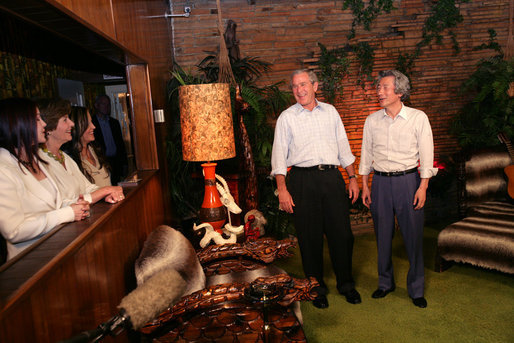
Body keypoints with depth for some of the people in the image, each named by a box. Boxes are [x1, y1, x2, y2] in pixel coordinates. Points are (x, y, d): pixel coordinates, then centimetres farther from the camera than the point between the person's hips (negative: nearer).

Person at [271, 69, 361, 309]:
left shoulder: (330, 112, 12)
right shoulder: (287, 117, 3)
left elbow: (343, 147, 17)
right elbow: (279, 154, -1)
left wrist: (352, 177, 12)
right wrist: (282, 189, -10)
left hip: (332, 176, 3)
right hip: (303, 179, -2)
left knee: (342, 233, 5)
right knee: (310, 236, 4)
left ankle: (346, 284, 25)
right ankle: (316, 288, 22)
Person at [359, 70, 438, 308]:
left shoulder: (418, 118, -3)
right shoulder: (372, 120, 4)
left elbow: (426, 155, -2)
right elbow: (366, 155, 9)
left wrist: (422, 187, -8)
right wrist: (364, 186, 7)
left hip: (408, 181, -2)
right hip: (380, 181, 2)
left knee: (413, 236, 3)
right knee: (383, 235, 9)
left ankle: (416, 289, 21)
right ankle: (385, 283, 28)